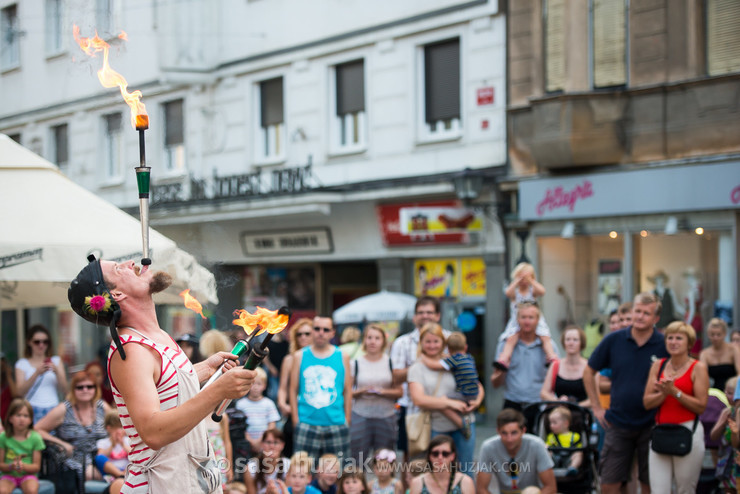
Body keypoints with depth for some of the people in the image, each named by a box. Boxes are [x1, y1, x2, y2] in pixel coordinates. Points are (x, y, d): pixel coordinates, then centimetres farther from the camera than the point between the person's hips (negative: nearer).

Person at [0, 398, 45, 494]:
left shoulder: (35, 438, -3)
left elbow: (37, 466, -1)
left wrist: (23, 466, -21)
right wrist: (11, 466, -20)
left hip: (28, 474, 0)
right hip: (9, 475, 0)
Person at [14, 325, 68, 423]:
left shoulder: (56, 361, 15)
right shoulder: (23, 363, 9)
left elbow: (64, 391, 7)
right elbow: (20, 392, -4)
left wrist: (57, 372, -9)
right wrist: (37, 373, -15)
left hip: (53, 410, 1)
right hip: (32, 410, -1)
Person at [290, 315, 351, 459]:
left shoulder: (342, 357, 9)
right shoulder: (300, 357, 8)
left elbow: (348, 390, 9)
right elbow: (293, 389, 7)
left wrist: (347, 419, 3)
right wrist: (295, 419, 0)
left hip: (336, 424, 1)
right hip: (307, 424, 0)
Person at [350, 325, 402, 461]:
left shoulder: (390, 362, 6)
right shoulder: (356, 363, 4)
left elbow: (399, 392, 5)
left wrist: (382, 392, -12)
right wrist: (361, 391, -15)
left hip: (386, 416, 1)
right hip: (361, 415, -1)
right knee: (357, 459, -4)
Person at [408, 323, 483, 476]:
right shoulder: (417, 369, 3)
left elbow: (477, 386, 16)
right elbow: (418, 399, -11)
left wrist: (477, 401, -7)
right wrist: (450, 403, -16)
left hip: (463, 423, 1)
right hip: (436, 427, -1)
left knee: (466, 469, 3)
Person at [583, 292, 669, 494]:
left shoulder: (665, 345, -5)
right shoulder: (613, 340, 0)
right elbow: (589, 372, 12)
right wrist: (596, 407, 7)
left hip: (650, 425, -1)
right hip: (618, 424, 1)